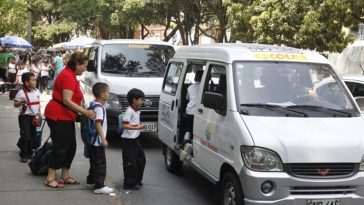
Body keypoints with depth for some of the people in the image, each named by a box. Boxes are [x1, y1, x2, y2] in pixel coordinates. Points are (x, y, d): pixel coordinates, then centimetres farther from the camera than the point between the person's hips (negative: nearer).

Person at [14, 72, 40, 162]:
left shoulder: (37, 91, 5)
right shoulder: (21, 92, -13)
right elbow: (15, 104, -8)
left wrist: (39, 113, 10)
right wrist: (21, 102, -28)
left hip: (34, 117, 6)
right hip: (25, 117, -6)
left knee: (32, 136, 11)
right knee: (25, 136, -8)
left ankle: (29, 153, 27)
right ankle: (23, 155, 4)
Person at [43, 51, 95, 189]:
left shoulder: (71, 75, 15)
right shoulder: (68, 76, -18)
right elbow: (67, 101, -24)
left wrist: (83, 112, 13)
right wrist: (85, 112, -24)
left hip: (66, 117, 10)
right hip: (58, 116, -10)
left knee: (71, 147, 12)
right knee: (61, 147, -6)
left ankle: (65, 176, 20)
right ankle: (50, 179, 1)